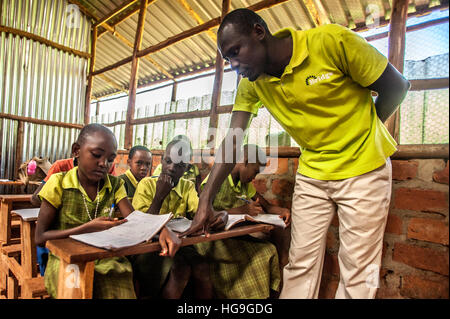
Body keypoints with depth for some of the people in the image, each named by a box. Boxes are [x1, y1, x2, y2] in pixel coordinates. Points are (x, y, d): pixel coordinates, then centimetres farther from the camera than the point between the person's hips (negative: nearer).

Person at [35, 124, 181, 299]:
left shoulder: (115, 185, 4)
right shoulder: (58, 183, -5)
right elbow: (40, 238, -5)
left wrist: (162, 229, -28)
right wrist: (87, 228, -17)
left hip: (106, 259, 2)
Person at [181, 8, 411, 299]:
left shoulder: (333, 41, -18)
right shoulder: (252, 82, -4)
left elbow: (396, 86, -7)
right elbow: (232, 141, -8)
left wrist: (358, 133, 3)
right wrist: (206, 201, -14)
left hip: (363, 167, -3)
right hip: (311, 173, 4)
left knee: (358, 275, 3)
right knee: (300, 265, 7)